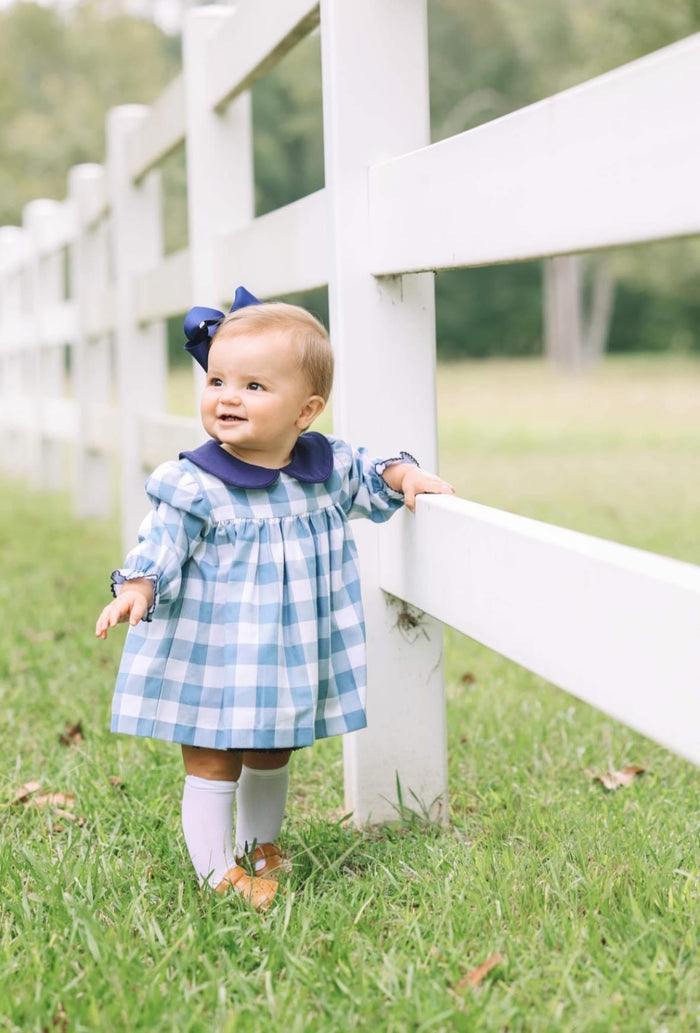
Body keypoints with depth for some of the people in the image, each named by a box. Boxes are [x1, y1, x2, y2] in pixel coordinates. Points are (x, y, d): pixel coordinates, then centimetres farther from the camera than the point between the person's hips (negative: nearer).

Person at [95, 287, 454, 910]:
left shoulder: (328, 467, -3)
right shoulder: (193, 485, -17)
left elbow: (366, 486, 14)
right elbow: (161, 543, -17)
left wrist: (402, 476, -4)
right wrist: (137, 588, -34)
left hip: (291, 657, 5)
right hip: (213, 659, -5)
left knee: (271, 759, 23)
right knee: (212, 764, 3)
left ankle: (258, 847, 45)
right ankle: (218, 872, 18)